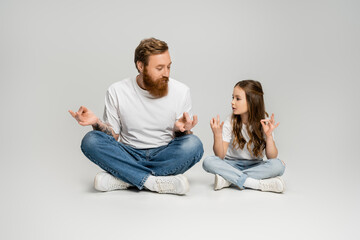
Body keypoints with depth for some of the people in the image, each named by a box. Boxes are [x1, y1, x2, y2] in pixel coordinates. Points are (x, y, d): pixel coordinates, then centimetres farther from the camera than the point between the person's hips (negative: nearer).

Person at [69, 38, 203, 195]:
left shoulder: (181, 91, -2)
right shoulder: (117, 92, -3)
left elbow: (182, 139, 3)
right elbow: (113, 136, 3)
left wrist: (182, 129, -20)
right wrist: (96, 122, -18)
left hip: (164, 157, 1)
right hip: (129, 156, 0)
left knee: (193, 145, -30)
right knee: (91, 141, -25)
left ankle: (124, 179, -25)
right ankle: (155, 182, -30)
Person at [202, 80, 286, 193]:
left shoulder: (264, 122, -8)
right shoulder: (230, 122, -8)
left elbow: (272, 157, -14)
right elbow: (220, 156, -14)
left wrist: (269, 136, -28)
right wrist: (217, 135, -29)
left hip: (255, 166, 0)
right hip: (232, 165, 0)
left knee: (278, 165, -29)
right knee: (208, 162, -28)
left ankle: (228, 179, -28)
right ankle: (256, 183, -32)